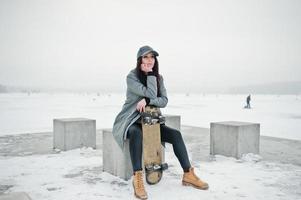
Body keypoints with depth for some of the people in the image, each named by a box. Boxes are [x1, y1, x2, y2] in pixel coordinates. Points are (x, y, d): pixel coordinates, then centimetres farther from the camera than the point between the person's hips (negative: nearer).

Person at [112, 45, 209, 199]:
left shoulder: (158, 77, 6)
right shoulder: (131, 77, -12)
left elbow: (164, 100, -5)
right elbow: (151, 94, -21)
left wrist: (147, 101, -21)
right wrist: (150, 74, -17)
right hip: (131, 121, -5)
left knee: (175, 134, -13)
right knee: (137, 134, -39)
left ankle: (188, 175, -7)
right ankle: (137, 178, -39)